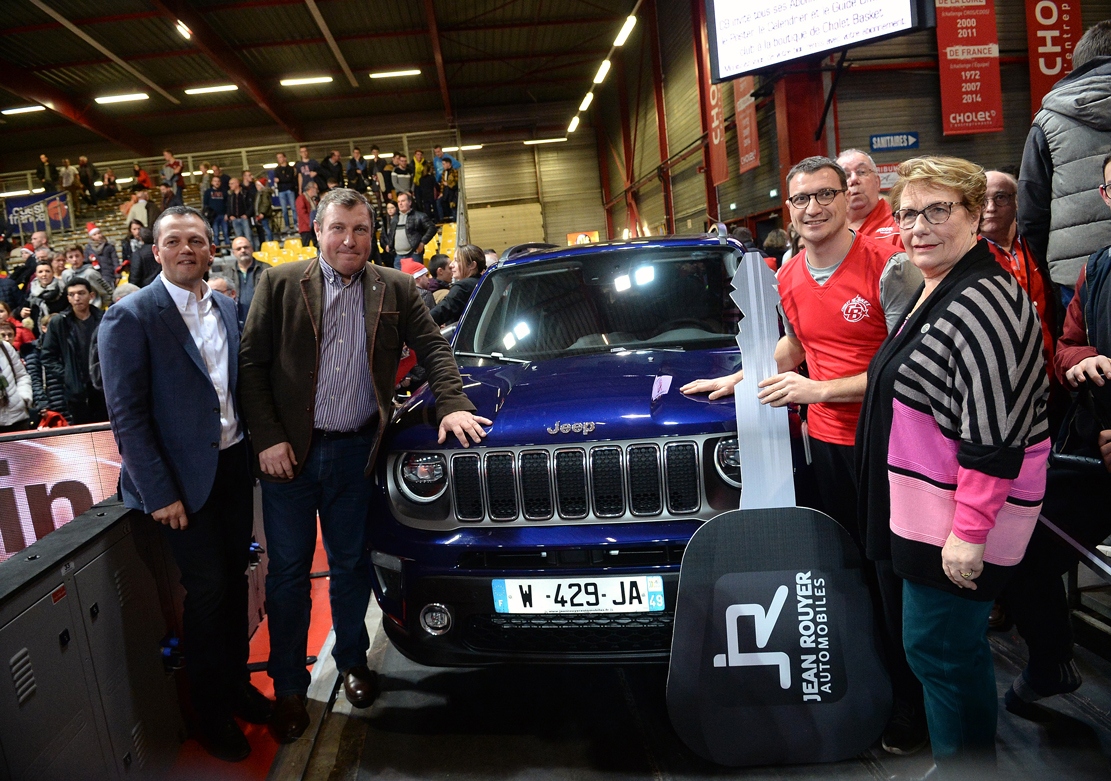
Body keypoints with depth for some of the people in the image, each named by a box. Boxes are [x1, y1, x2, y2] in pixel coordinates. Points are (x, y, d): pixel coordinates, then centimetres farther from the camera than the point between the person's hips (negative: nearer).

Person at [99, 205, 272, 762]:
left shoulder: (226, 308, 7)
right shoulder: (131, 316, -11)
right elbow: (126, 414, -13)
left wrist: (254, 446, 5)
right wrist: (160, 494, -16)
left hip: (234, 463, 5)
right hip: (184, 477, -5)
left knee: (235, 580, 14)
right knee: (207, 591, 3)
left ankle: (238, 681, 34)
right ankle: (212, 713, 23)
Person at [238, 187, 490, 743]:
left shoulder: (395, 289, 4)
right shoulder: (280, 284, -2)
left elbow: (433, 347, 3)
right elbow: (251, 364, -3)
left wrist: (452, 404, -13)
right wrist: (267, 439, -10)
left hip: (355, 453, 1)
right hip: (288, 452, -1)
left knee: (350, 565, 15)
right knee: (288, 572, 9)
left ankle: (352, 661, 36)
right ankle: (288, 687, 25)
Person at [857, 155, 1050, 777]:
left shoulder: (982, 303, -21)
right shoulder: (935, 292, 11)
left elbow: (994, 435, -25)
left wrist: (969, 533, -24)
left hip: (962, 518, -10)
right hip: (928, 508, 10)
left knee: (937, 646, 2)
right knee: (958, 645, 21)